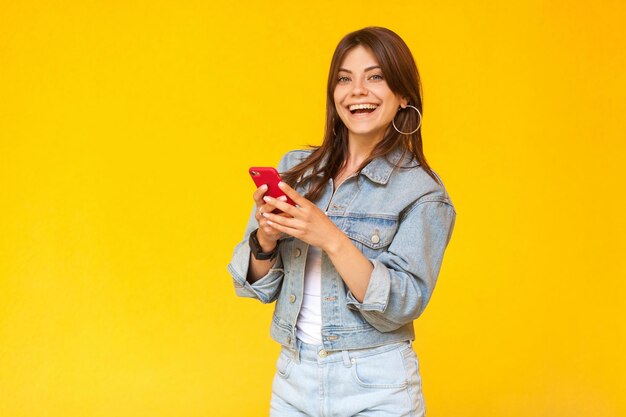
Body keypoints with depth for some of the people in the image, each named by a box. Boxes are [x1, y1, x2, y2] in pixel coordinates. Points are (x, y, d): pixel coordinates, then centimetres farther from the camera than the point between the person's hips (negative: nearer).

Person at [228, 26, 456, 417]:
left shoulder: (422, 192, -8)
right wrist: (265, 238, -16)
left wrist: (331, 239, -26)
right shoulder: (295, 168, 1)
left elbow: (403, 305, -16)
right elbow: (258, 285, 3)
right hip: (292, 378, 4)